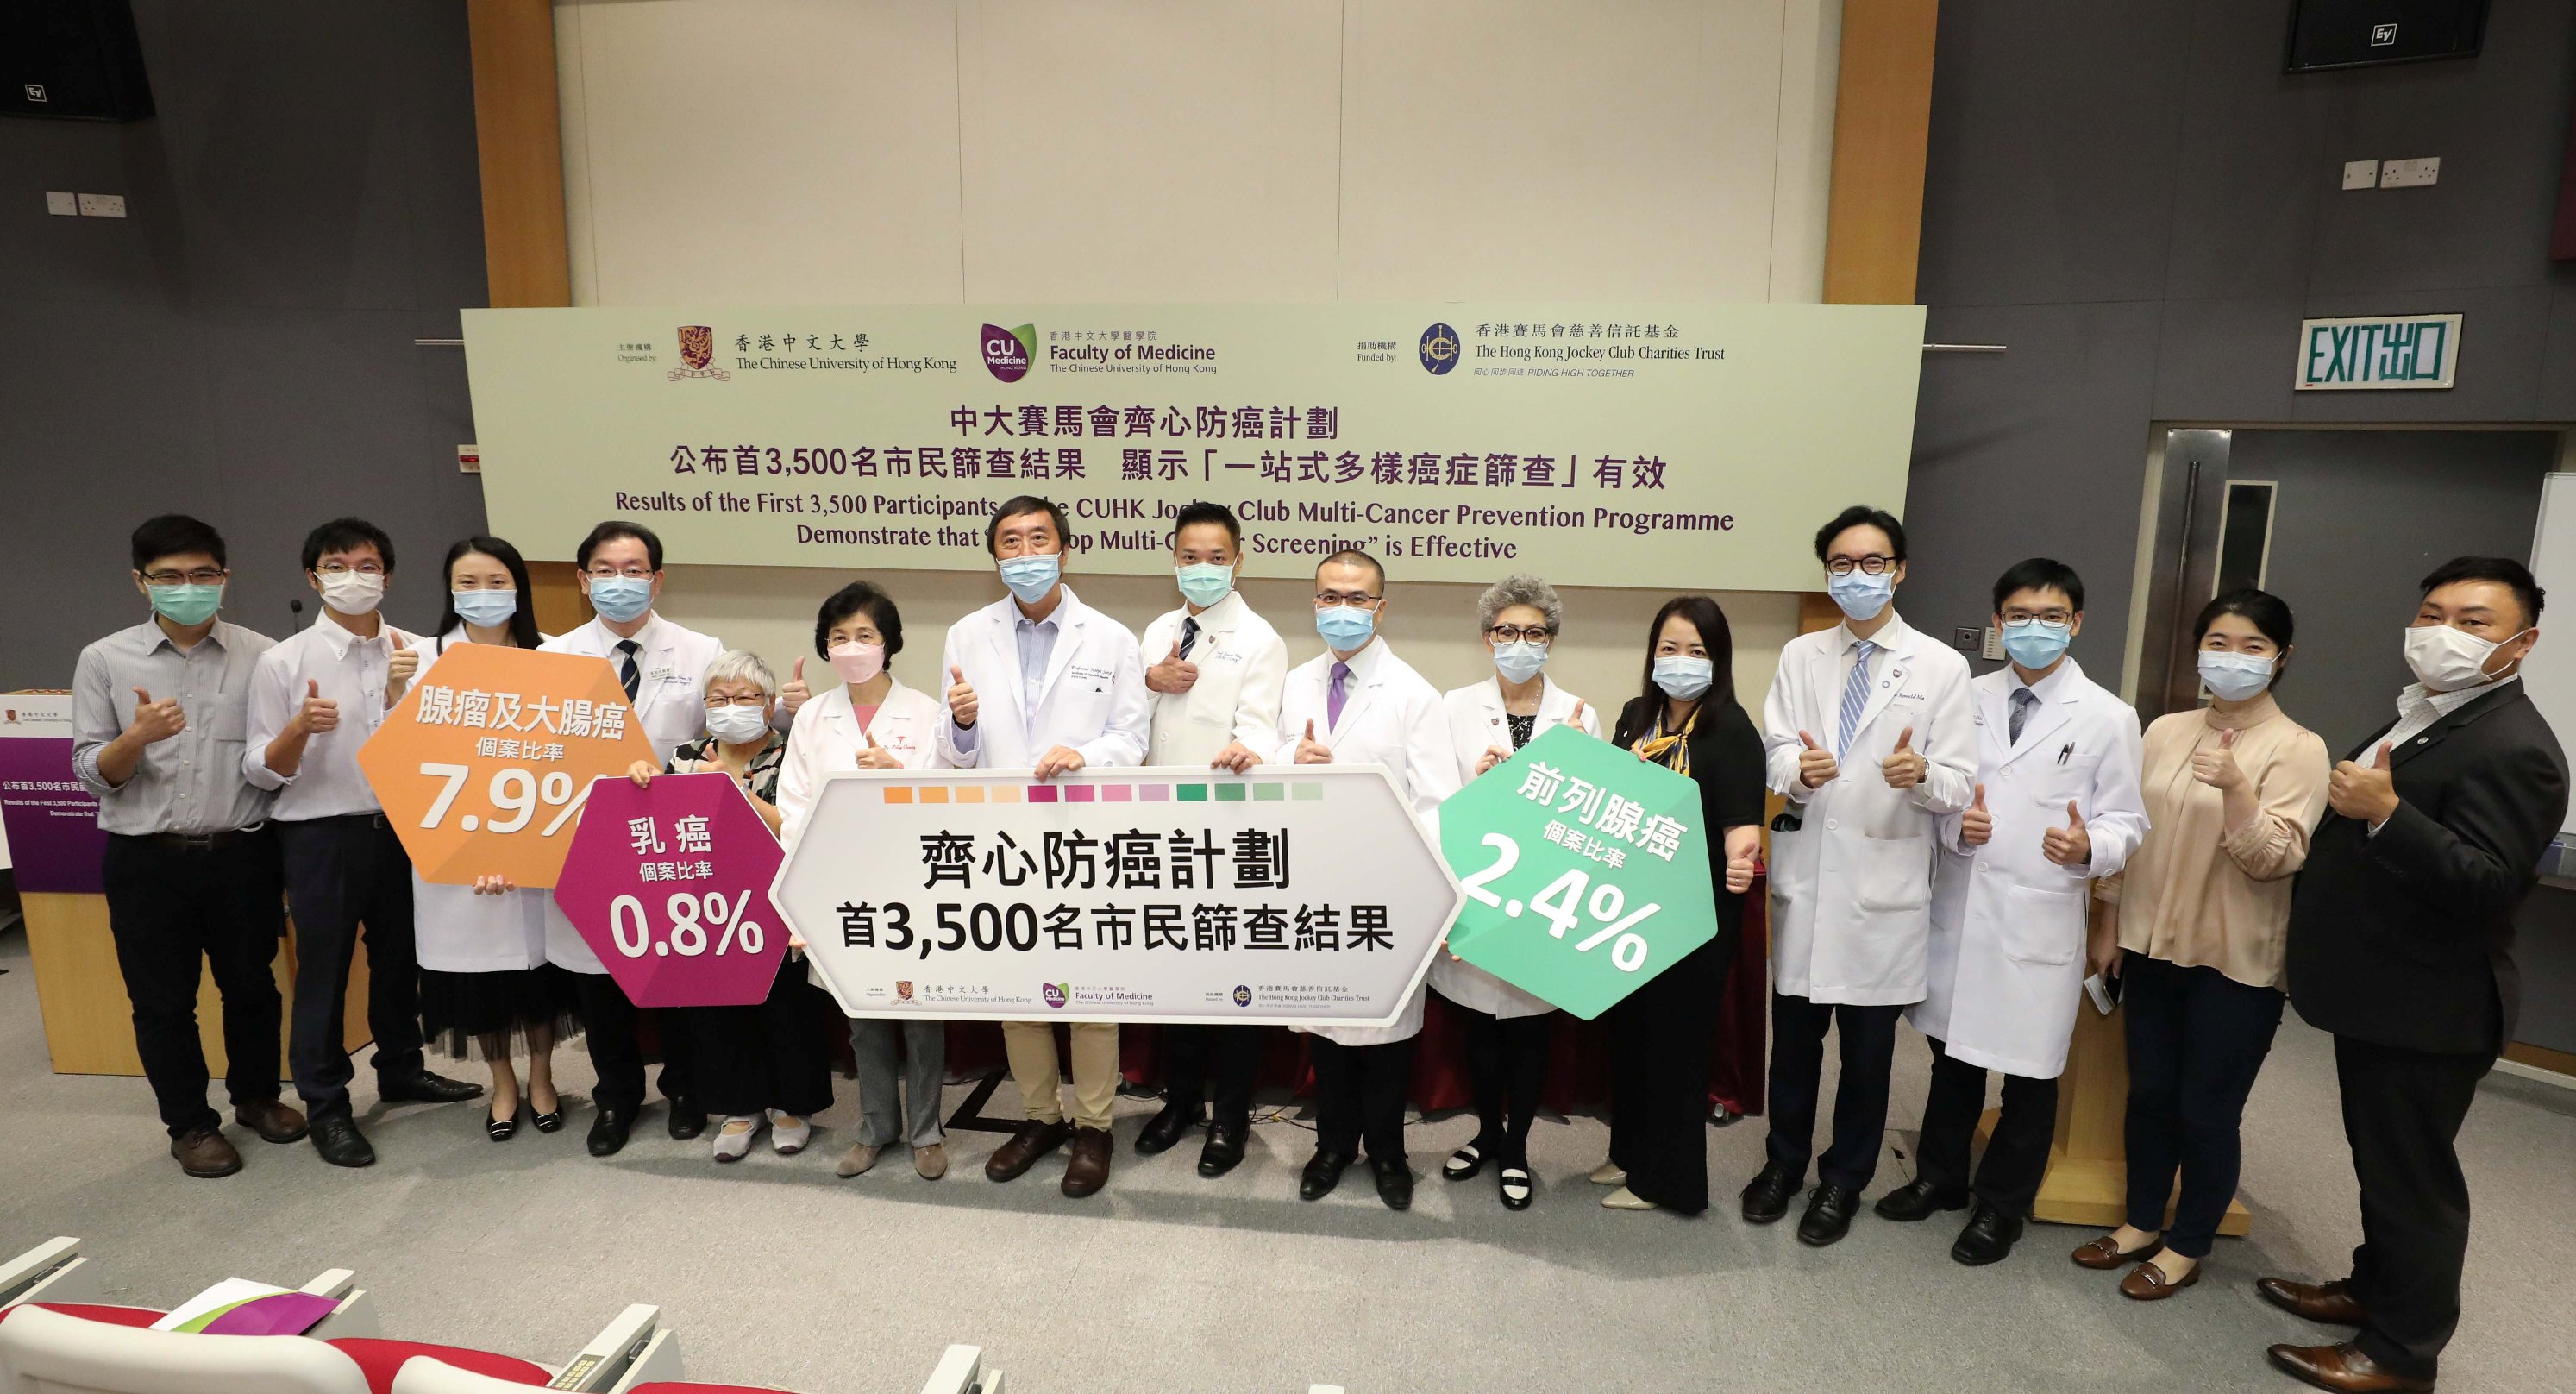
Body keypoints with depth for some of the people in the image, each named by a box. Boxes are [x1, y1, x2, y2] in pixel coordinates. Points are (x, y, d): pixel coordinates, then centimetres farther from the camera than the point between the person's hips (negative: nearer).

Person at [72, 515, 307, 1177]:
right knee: (163, 1001, 9)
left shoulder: (264, 657, -1)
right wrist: (139, 736, -23)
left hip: (243, 854, 0)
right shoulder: (104, 661, 0)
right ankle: (190, 1124, 26)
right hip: (147, 862, 0)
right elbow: (91, 773, -1)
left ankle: (257, 1096, 34)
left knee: (252, 985, 14)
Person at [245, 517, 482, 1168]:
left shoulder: (416, 653, 0)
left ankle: (401, 1070, 37)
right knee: (323, 971, 7)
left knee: (400, 960, 18)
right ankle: (326, 1105, 22)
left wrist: (399, 692, -17)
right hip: (322, 836, -3)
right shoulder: (283, 662, -8)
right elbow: (261, 771, -6)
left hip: (402, 828, 3)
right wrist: (299, 729, -25)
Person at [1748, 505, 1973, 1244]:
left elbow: (1958, 784, -6)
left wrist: (1921, 774, -28)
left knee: (1868, 1046, 10)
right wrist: (1799, 769, -24)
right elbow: (1773, 752, -2)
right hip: (1805, 871, 2)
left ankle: (1843, 1180, 29)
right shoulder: (1800, 656, 6)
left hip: (1885, 881, -2)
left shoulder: (1941, 667, -1)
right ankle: (1785, 1161, 33)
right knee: (1794, 1035, 13)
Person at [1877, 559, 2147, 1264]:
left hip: (2039, 917, -3)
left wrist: (2088, 846, -24)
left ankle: (2002, 1206, 28)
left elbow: (2126, 821, -3)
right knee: (1952, 1049, 17)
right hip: (1957, 904, 3)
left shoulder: (2108, 717, -4)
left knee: (2029, 1069, 8)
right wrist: (1954, 823, -13)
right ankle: (1941, 1175, 36)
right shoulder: (1967, 699, 4)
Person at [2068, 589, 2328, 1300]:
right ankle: (2141, 1224, 31)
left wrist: (2236, 789, -33)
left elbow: (2275, 860, -17)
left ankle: (2186, 1247, 24)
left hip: (2236, 964, -4)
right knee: (2148, 1095, 14)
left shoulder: (2297, 749, -10)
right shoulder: (2165, 731, 4)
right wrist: (2108, 925, 9)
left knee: (2207, 1112, 6)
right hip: (2153, 947, 5)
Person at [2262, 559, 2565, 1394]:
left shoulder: (2513, 747, -20)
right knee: (2383, 1160, 23)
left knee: (2412, 1176, 5)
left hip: (2426, 1010, -9)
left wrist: (2386, 812, -35)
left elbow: (2487, 887, -28)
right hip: (2381, 996, 9)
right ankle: (2377, 1288, 40)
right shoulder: (2425, 719, 10)